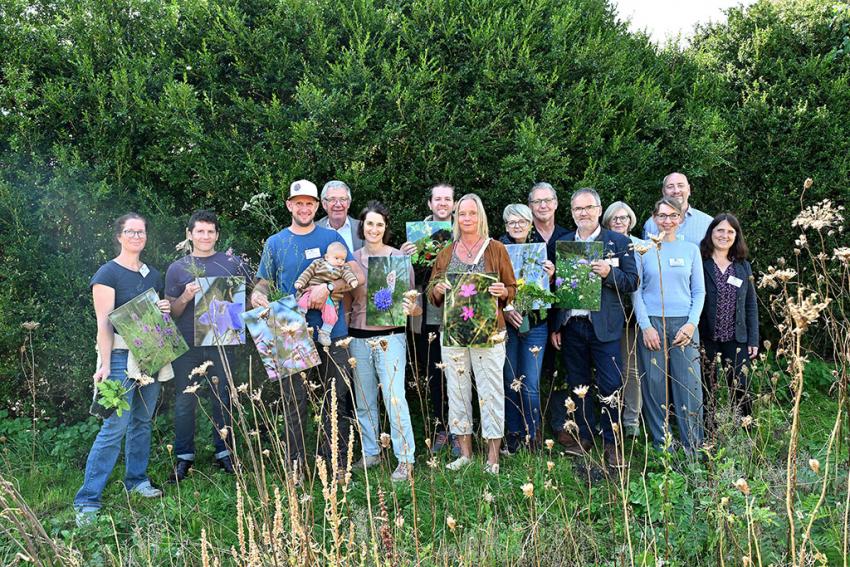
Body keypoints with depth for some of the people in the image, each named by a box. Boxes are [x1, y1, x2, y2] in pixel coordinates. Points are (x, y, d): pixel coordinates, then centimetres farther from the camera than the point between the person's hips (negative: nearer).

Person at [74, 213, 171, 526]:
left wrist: (166, 308, 1)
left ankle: (136, 480, 27)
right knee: (114, 427, -10)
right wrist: (105, 365, -20)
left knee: (142, 421, 13)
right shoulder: (108, 273, -6)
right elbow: (104, 322, -13)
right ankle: (87, 500, -4)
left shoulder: (153, 274, 14)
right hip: (121, 356, -6)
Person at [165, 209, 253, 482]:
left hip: (222, 343, 0)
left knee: (222, 398, 7)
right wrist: (185, 298, -12)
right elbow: (171, 312, 7)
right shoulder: (177, 268, 7)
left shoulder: (232, 263, 5)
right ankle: (184, 456, 16)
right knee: (185, 401, 4)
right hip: (187, 344, 1)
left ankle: (223, 452, 20)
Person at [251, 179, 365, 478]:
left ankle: (337, 462, 17)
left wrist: (327, 288, -18)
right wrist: (258, 295, -14)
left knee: (336, 399, 5)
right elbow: (264, 283, 10)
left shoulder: (331, 237, 6)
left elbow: (358, 276, -2)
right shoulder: (275, 243, 8)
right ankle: (295, 466, 15)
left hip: (331, 331, 0)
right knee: (294, 402, 4)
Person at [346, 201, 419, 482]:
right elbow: (347, 300, 13)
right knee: (364, 400, 13)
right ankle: (370, 452, 27)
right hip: (358, 338, 4)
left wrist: (411, 308, -23)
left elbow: (410, 297, -1)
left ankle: (405, 460, 2)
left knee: (394, 397, -7)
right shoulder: (352, 259, 7)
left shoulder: (398, 257, -2)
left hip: (390, 337, -4)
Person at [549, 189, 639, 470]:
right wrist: (554, 327, 6)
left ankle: (613, 444, 11)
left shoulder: (619, 242, 3)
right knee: (577, 385, 10)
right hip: (570, 327, 3)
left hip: (604, 327, -3)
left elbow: (632, 281, 0)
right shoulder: (561, 243, 10)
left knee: (611, 386, -2)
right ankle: (584, 437, 23)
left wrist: (609, 273, -20)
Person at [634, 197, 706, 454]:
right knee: (655, 385, 1)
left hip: (684, 324, 1)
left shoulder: (690, 249, 10)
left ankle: (693, 446, 10)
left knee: (689, 385, -1)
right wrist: (646, 326, -7)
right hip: (652, 323, -1)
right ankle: (661, 445, 13)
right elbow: (636, 290, 2)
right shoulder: (643, 249, 4)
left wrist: (692, 323, -5)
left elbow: (699, 291, 9)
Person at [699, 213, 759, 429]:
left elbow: (751, 305, 10)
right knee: (707, 389, 6)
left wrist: (753, 340, 5)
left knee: (740, 389, 4)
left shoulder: (743, 267, 8)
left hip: (736, 339, 3)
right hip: (705, 339, -3)